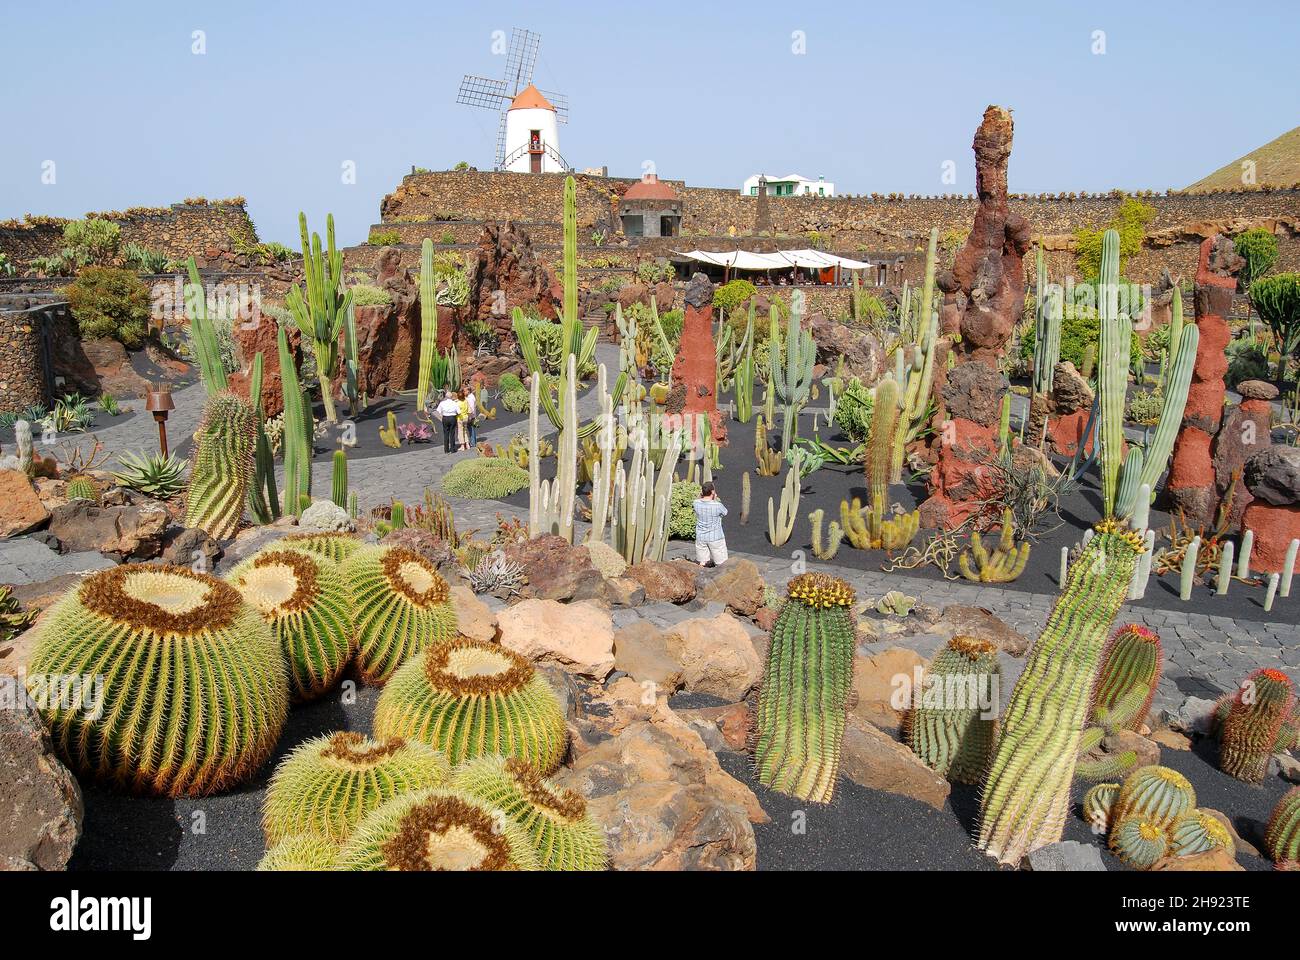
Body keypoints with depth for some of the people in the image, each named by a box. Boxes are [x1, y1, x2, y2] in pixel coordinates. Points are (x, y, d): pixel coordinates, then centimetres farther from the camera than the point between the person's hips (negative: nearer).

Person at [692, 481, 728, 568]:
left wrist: (701, 496, 2)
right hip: (715, 538, -4)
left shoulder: (697, 503, -8)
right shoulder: (717, 505, -19)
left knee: (702, 564, 10)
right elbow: (725, 513, 4)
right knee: (722, 565, 6)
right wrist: (716, 500, 6)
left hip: (700, 538, 4)